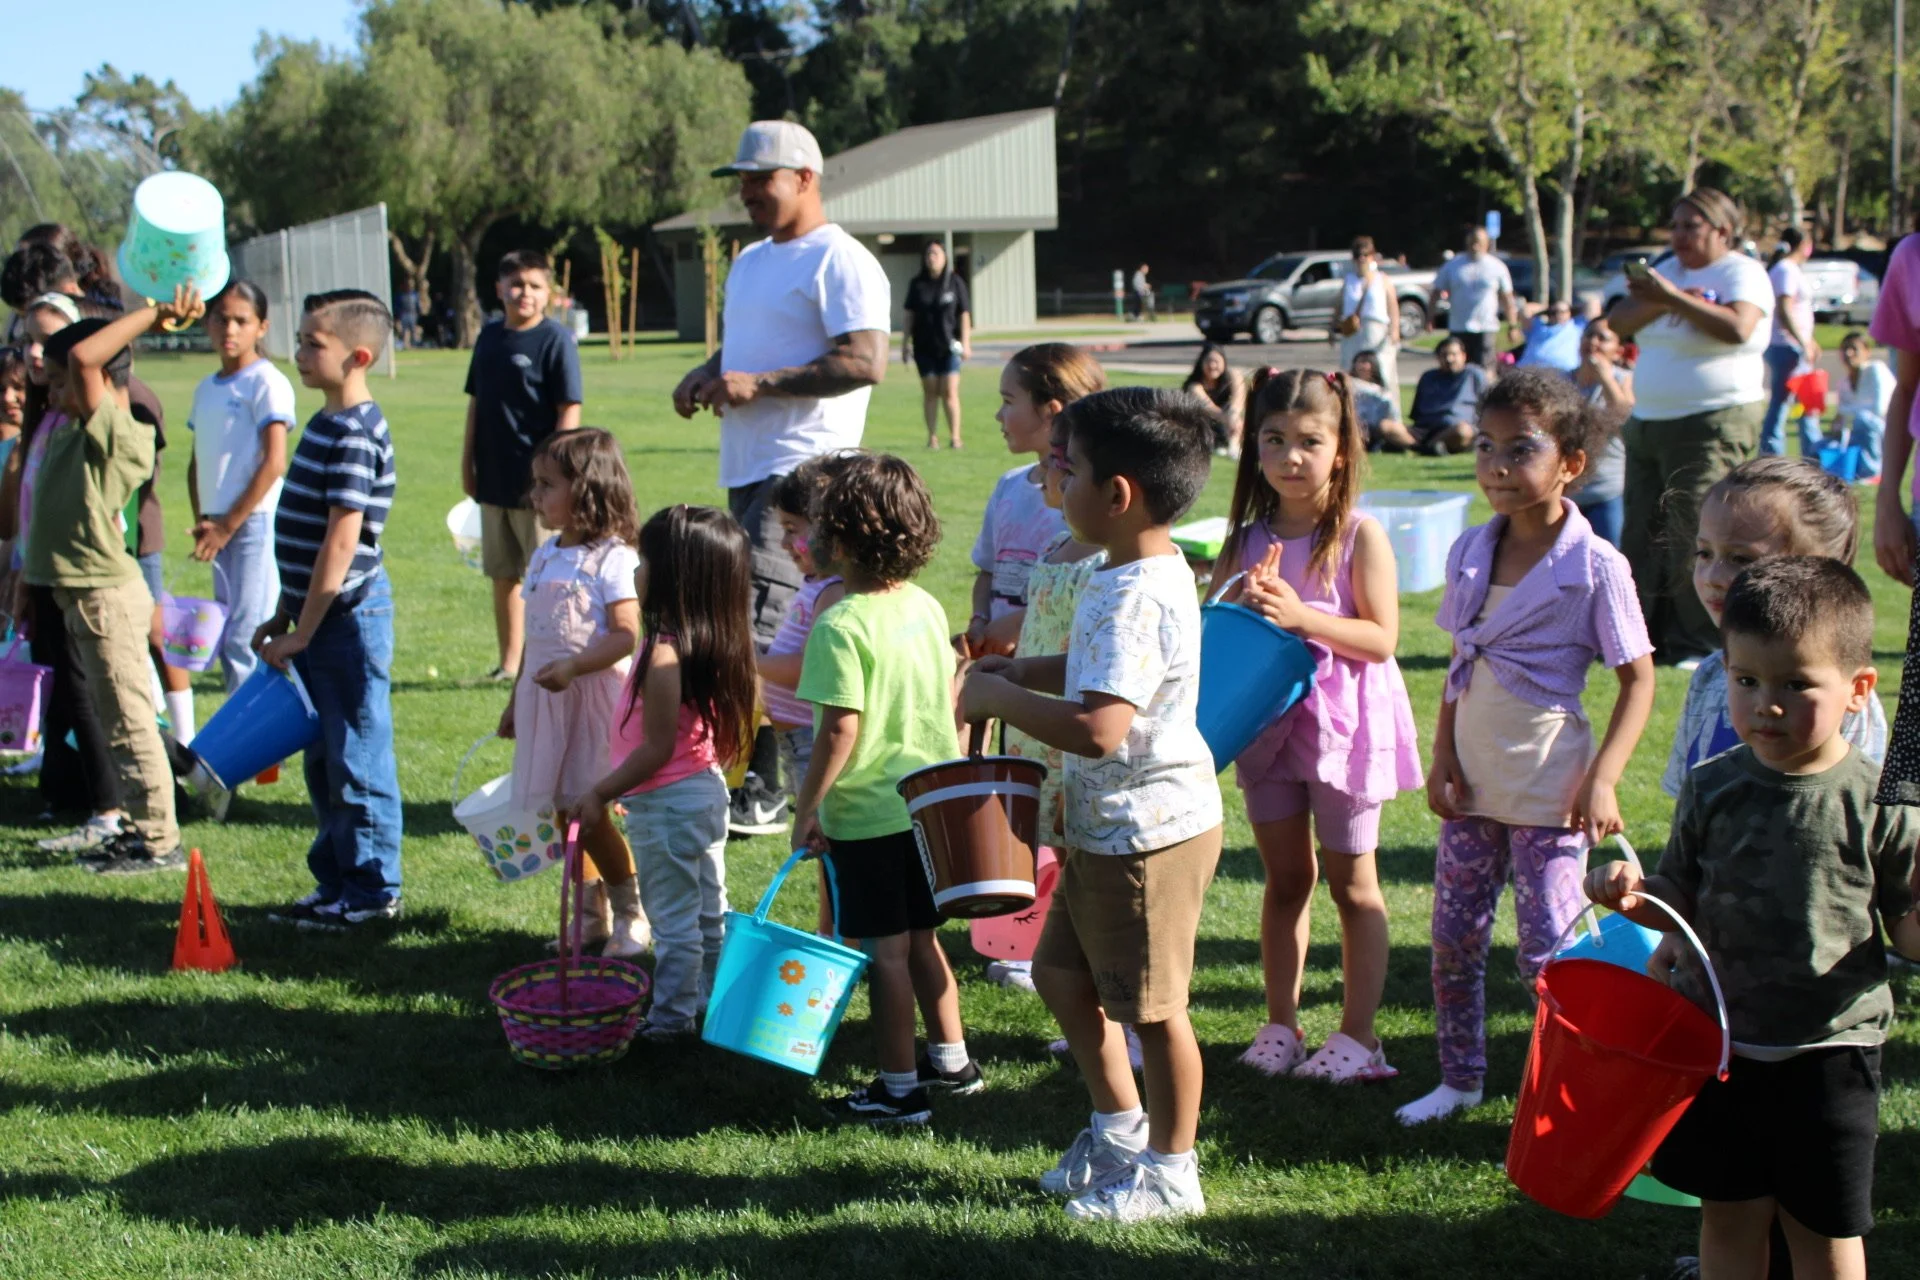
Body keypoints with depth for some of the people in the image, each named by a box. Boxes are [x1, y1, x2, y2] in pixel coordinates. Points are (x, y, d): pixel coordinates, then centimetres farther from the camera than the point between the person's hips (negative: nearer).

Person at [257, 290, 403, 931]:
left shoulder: (355, 438, -19)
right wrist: (285, 617, 19)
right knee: (324, 759, 16)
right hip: (318, 618, 10)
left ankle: (372, 892, 8)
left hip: (348, 617, -10)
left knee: (357, 759, -1)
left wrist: (302, 632, -20)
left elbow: (340, 543, -22)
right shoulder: (325, 425, 12)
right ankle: (336, 884, 25)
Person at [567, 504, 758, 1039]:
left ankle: (671, 1018, 13)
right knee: (709, 913, 19)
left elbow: (658, 748, -25)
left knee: (673, 920, 3)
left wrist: (600, 794, -15)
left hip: (666, 804, -9)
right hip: (707, 789, 9)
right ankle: (711, 1004, 31)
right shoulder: (716, 646, 2)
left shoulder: (664, 655, -25)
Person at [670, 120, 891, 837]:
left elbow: (866, 363, -19)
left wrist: (758, 383, -20)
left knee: (763, 629, -16)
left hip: (806, 469, -9)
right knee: (799, 632, 13)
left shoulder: (840, 262, -8)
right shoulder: (750, 262, 22)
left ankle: (759, 791, -15)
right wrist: (706, 374, 11)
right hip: (747, 472, 9)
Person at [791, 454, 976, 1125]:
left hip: (867, 815, -7)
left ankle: (900, 1089, 10)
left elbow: (840, 728, -22)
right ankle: (951, 1061, 31)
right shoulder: (928, 608, 3)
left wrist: (807, 807, -14)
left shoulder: (841, 627, -19)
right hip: (930, 804, 7)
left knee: (886, 951, 2)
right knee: (921, 938, 20)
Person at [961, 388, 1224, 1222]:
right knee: (1061, 971, 21)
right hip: (1107, 829, 11)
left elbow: (1096, 729, -37)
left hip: (1149, 832, -11)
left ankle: (1169, 1171, 21)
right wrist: (1017, 674, 9)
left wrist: (1001, 700, -23)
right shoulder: (1139, 576, 6)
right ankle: (1119, 1129, 36)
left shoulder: (1135, 598, -27)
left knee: (1151, 1007, 5)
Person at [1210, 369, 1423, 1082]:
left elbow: (1381, 639, -14)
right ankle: (1280, 1024, 22)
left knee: (1352, 884, 5)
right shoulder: (1247, 539, 4)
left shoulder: (1360, 536, -10)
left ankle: (1358, 1034, 12)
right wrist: (1241, 607, -14)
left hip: (1341, 723, -4)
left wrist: (1301, 616, -26)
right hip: (1268, 722, 4)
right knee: (1285, 878, 13)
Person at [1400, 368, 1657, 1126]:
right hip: (1473, 785, 6)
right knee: (1453, 940, 12)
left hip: (1548, 792, -5)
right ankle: (1460, 1079, 27)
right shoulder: (1469, 554, 3)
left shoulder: (1595, 567, -13)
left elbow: (1638, 679, -9)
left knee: (1548, 951, -2)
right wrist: (1443, 758, 4)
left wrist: (1602, 779, -16)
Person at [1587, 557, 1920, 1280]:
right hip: (1721, 1042, 3)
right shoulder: (1713, 789, -4)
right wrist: (1635, 896, -15)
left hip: (1827, 1051, -3)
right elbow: (1682, 901, 6)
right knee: (1728, 1218, 15)